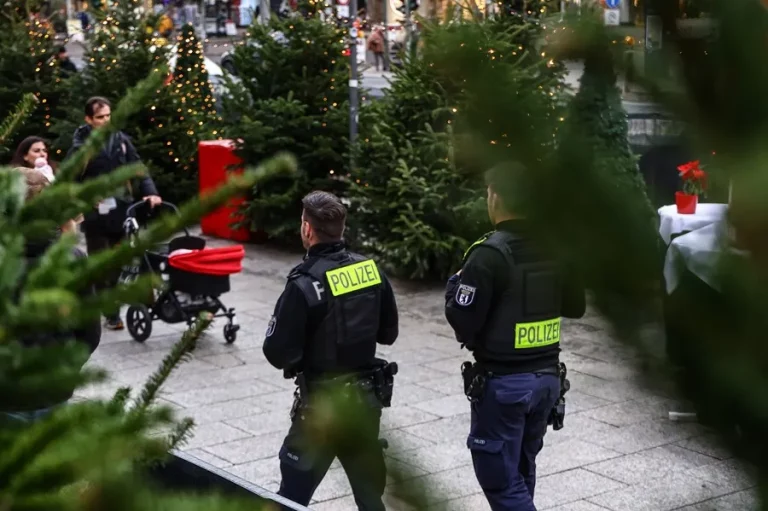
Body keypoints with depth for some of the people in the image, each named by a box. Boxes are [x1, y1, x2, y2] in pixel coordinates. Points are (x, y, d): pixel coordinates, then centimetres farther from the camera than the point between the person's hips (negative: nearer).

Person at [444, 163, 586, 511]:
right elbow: (576, 307, 14)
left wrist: (454, 286, 1)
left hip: (502, 382, -7)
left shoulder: (489, 254, -18)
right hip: (546, 376, 7)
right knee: (521, 469, 21)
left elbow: (463, 323, -17)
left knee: (500, 477, 0)